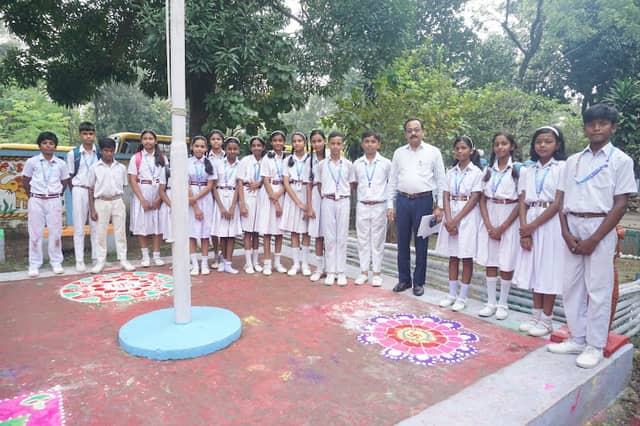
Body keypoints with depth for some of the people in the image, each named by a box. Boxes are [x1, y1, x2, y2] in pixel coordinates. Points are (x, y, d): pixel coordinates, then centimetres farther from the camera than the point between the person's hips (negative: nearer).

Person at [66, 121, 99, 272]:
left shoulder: (99, 153, 4)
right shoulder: (73, 153, 1)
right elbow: (70, 176, 5)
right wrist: (75, 192, 2)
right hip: (80, 191, -1)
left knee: (96, 226, 6)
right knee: (79, 227, 2)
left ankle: (97, 257, 15)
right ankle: (79, 261, 7)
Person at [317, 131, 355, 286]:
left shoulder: (348, 165, 5)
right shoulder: (322, 165, 5)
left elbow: (351, 184, 11)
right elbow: (319, 184, 11)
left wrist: (346, 196, 2)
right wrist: (324, 196, 1)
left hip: (343, 202, 0)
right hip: (327, 202, 0)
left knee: (342, 238, 2)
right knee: (329, 238, 2)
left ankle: (341, 272, 9)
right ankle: (330, 272, 9)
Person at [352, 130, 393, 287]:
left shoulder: (386, 163, -1)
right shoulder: (357, 164, 4)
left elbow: (390, 185, 2)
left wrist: (390, 206, -2)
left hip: (379, 206, -2)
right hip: (362, 206, 2)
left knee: (377, 240, 4)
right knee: (363, 240, 7)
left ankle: (376, 273, 14)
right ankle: (363, 272, 17)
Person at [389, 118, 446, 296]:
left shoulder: (433, 152, 2)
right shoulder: (399, 153, 10)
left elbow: (441, 180, 2)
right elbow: (393, 180, 12)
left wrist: (439, 206, -3)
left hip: (423, 201, -2)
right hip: (402, 200, 3)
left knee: (421, 243, 5)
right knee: (402, 242, 9)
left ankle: (419, 282, 18)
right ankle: (403, 279, 23)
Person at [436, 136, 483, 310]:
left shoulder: (476, 172, -4)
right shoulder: (451, 172, 9)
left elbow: (474, 199, -10)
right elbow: (446, 197, 3)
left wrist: (456, 220, -14)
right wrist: (449, 219, -11)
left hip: (468, 215, -4)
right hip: (451, 215, 4)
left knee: (466, 257, 1)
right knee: (453, 255, 9)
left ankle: (462, 297, 10)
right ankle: (452, 294, 18)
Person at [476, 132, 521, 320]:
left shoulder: (518, 168, -4)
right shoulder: (489, 170, 9)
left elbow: (521, 202, -8)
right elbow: (483, 199, 7)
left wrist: (502, 227, -11)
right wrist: (489, 225, -6)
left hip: (509, 219, -4)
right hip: (489, 218, 4)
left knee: (506, 263, 1)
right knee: (489, 261, 6)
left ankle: (503, 304, 15)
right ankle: (491, 303, 17)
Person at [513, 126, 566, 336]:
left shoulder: (562, 168, -4)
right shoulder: (528, 171, 10)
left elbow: (558, 203, -12)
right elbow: (523, 202, 6)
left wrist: (532, 226, -13)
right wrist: (524, 228, -6)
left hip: (551, 224, -5)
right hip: (530, 225, 5)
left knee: (549, 270, 1)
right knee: (534, 269, 10)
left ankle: (546, 320, 12)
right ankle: (536, 315, 22)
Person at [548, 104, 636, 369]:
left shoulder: (621, 160, -1)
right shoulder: (573, 161, 10)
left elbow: (620, 204, -6)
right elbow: (562, 199, 8)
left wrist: (594, 239, -13)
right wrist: (566, 233, -5)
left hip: (600, 228, -4)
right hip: (573, 229, 4)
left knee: (598, 289, 0)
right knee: (571, 286, 8)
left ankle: (595, 346, 13)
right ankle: (577, 339, 21)